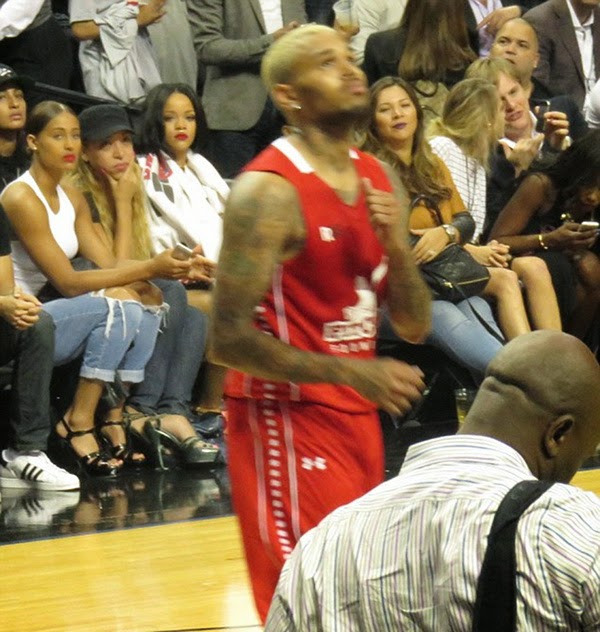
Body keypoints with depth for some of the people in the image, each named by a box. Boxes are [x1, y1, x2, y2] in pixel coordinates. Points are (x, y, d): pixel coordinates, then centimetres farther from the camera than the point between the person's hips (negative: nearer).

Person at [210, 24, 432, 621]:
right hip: (286, 420, -8)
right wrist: (354, 372, -25)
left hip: (357, 417, 8)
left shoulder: (374, 179, 8)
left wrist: (396, 246, -9)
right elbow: (228, 340, -20)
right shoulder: (268, 191, -17)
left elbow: (414, 327, 11)